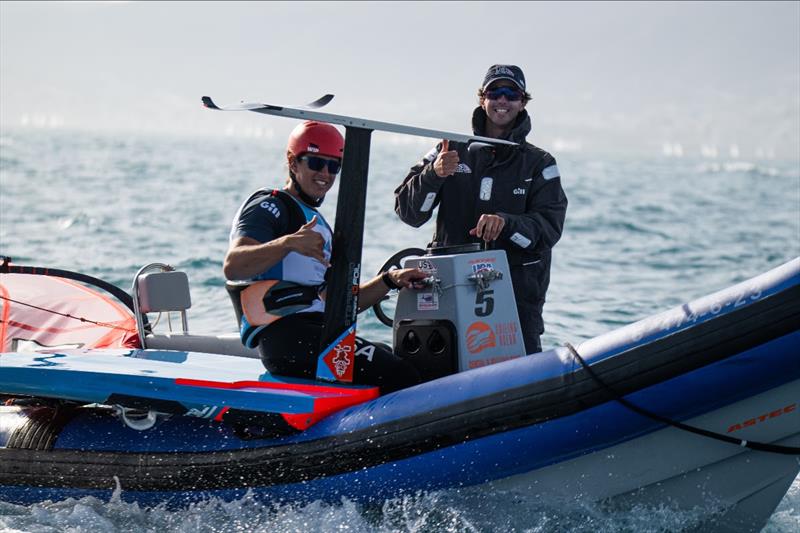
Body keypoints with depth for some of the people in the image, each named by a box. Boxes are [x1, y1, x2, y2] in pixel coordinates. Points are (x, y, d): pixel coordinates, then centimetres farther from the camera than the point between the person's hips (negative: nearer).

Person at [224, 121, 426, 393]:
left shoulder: (318, 225, 33)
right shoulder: (269, 207, 4)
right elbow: (232, 266, -15)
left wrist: (390, 280, 15)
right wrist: (288, 243, -29)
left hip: (320, 332, 9)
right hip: (285, 333, -9)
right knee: (400, 376, -25)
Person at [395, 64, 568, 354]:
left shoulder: (539, 164, 10)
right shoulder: (453, 151, 10)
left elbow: (550, 227, -3)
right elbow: (409, 213, 3)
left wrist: (506, 223, -22)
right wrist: (434, 175, -15)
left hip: (517, 288, -1)